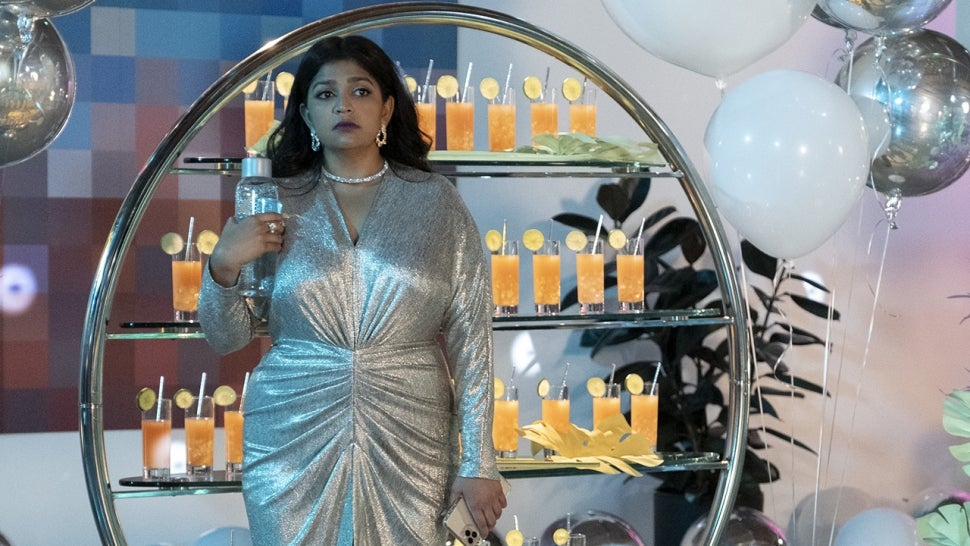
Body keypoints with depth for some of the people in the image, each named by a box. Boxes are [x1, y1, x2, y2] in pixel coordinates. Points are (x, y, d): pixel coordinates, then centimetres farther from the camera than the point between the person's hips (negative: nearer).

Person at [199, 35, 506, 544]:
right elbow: (225, 338, 6)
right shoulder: (277, 204, 2)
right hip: (292, 442, 1)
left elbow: (470, 340, -1)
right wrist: (222, 265, -13)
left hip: (407, 443, 0)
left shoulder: (436, 201, 0)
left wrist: (478, 464, -4)